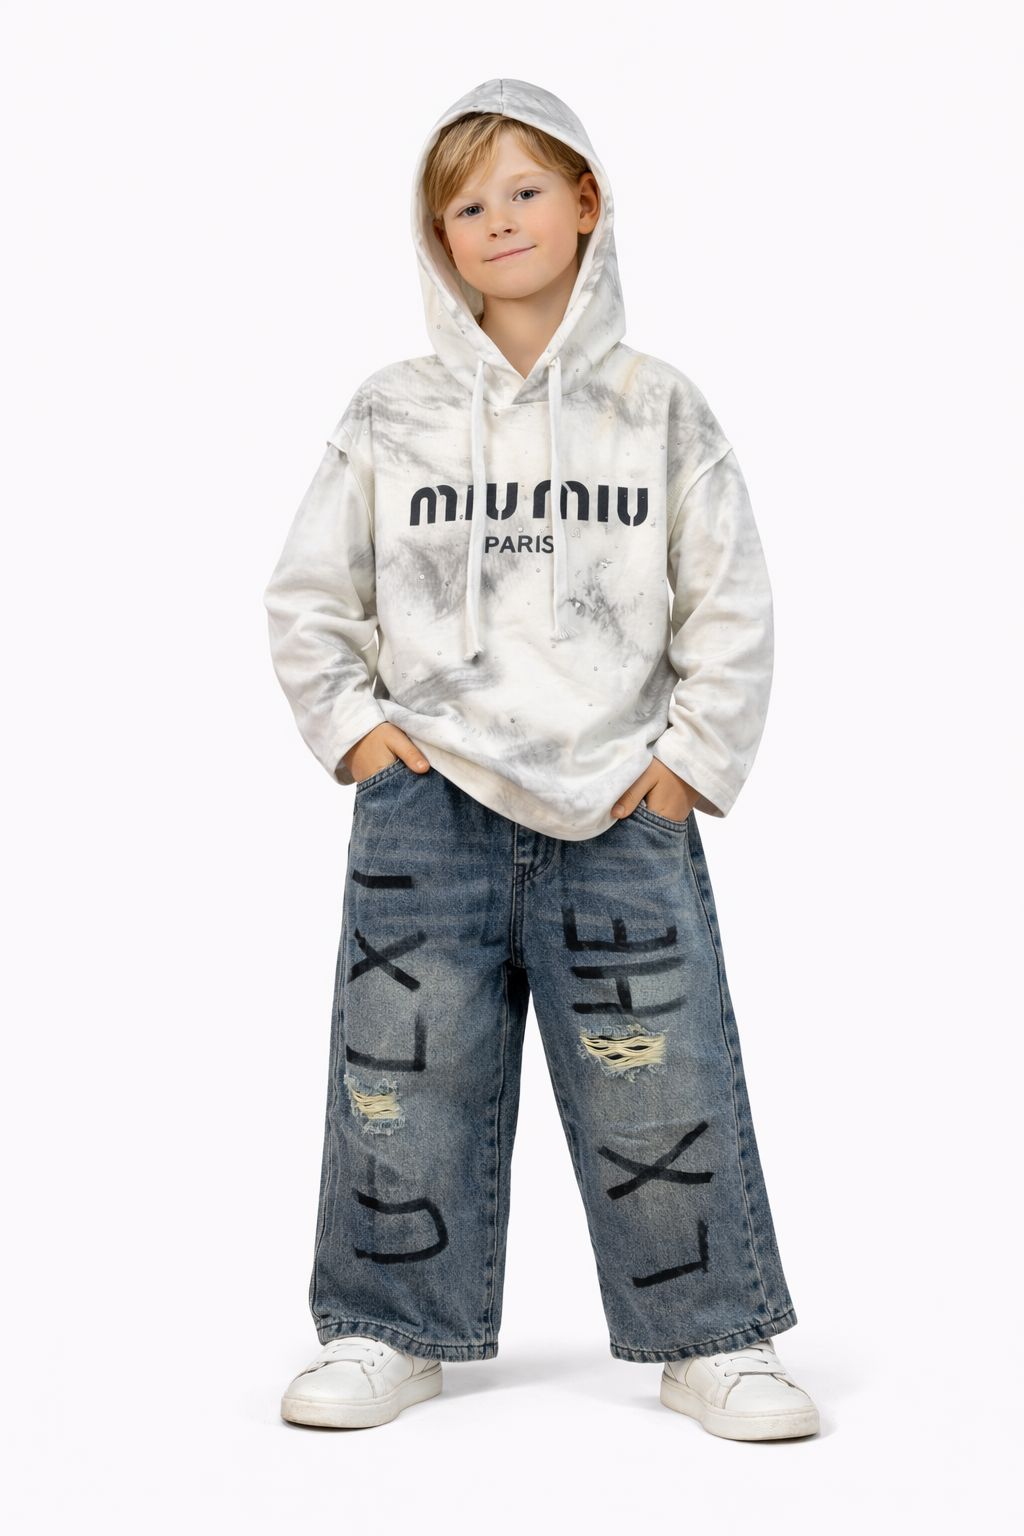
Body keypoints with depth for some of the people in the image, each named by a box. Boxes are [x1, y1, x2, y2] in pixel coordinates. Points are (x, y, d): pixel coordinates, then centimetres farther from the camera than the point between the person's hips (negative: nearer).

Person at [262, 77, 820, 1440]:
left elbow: (732, 608, 6)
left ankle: (713, 1340, 15)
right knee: (403, 1075, 5)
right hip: (427, 806, 1)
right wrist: (351, 727, 1)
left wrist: (691, 759, 0)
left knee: (666, 1086, 0)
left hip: (623, 815, -1)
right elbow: (307, 597, 11)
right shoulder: (390, 416, 5)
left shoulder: (660, 409, 4)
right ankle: (392, 1332, 20)